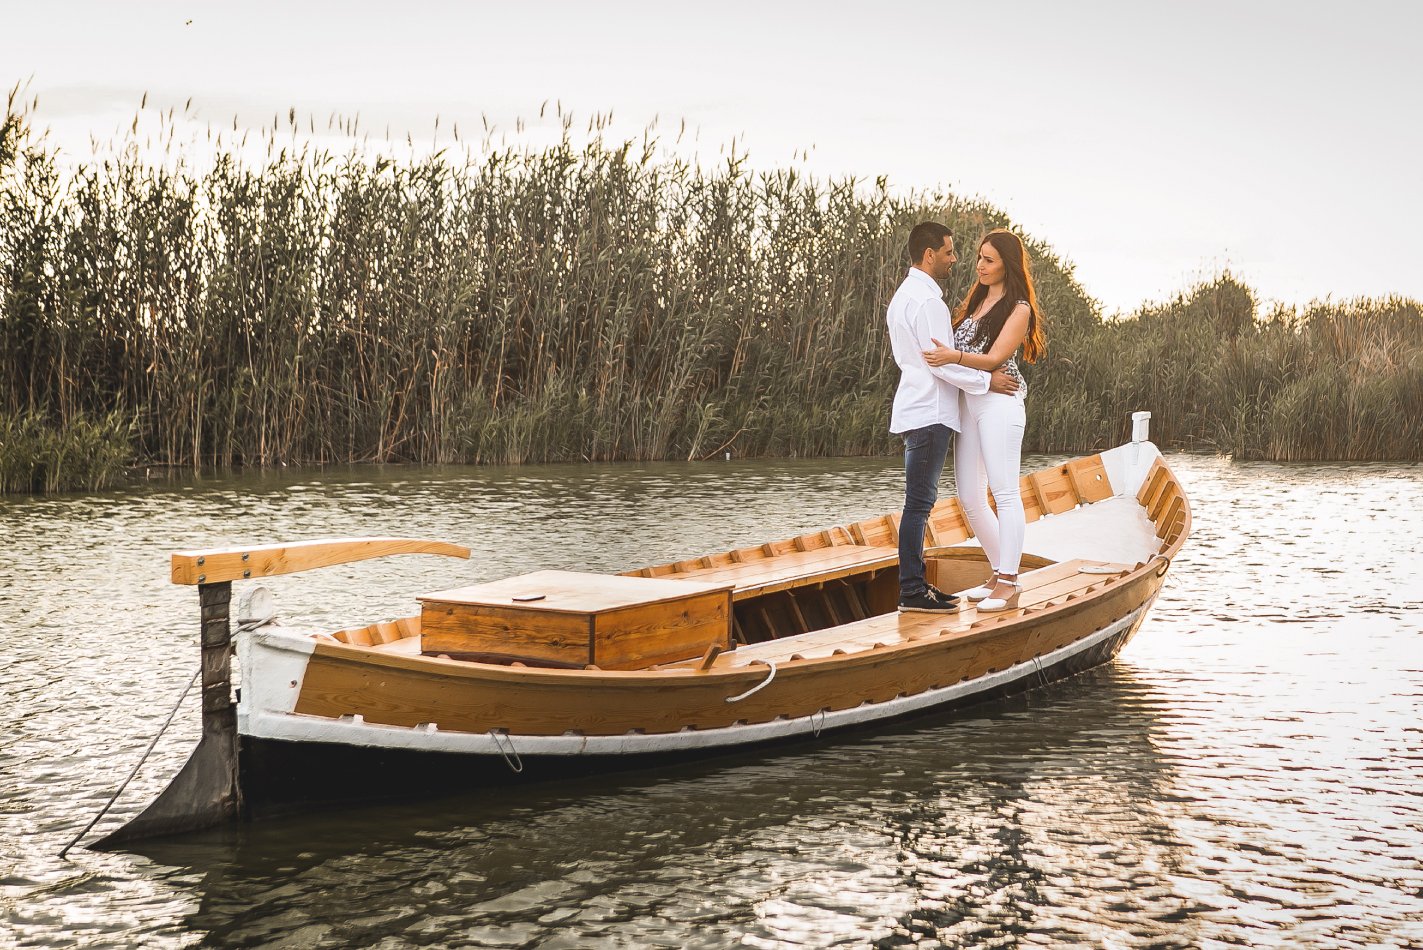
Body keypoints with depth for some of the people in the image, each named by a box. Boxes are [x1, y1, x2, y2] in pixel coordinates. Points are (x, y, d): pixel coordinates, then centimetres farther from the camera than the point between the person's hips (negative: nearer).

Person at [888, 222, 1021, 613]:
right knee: (919, 502, -9)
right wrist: (986, 380, -10)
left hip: (917, 409, 11)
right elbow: (939, 361, -19)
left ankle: (914, 583, 17)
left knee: (920, 501, 13)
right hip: (928, 413, -11)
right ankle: (911, 592, -7)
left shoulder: (905, 295, 18)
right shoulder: (926, 299, -15)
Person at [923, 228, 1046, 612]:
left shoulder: (1019, 309, -2)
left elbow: (994, 359, -11)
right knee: (970, 499, 7)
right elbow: (955, 345, 25)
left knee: (1005, 492, -11)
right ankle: (1000, 573, 19)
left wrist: (954, 357, -24)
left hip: (998, 400, -8)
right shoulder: (975, 300, 19)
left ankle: (1008, 584, -12)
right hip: (967, 401, 8)